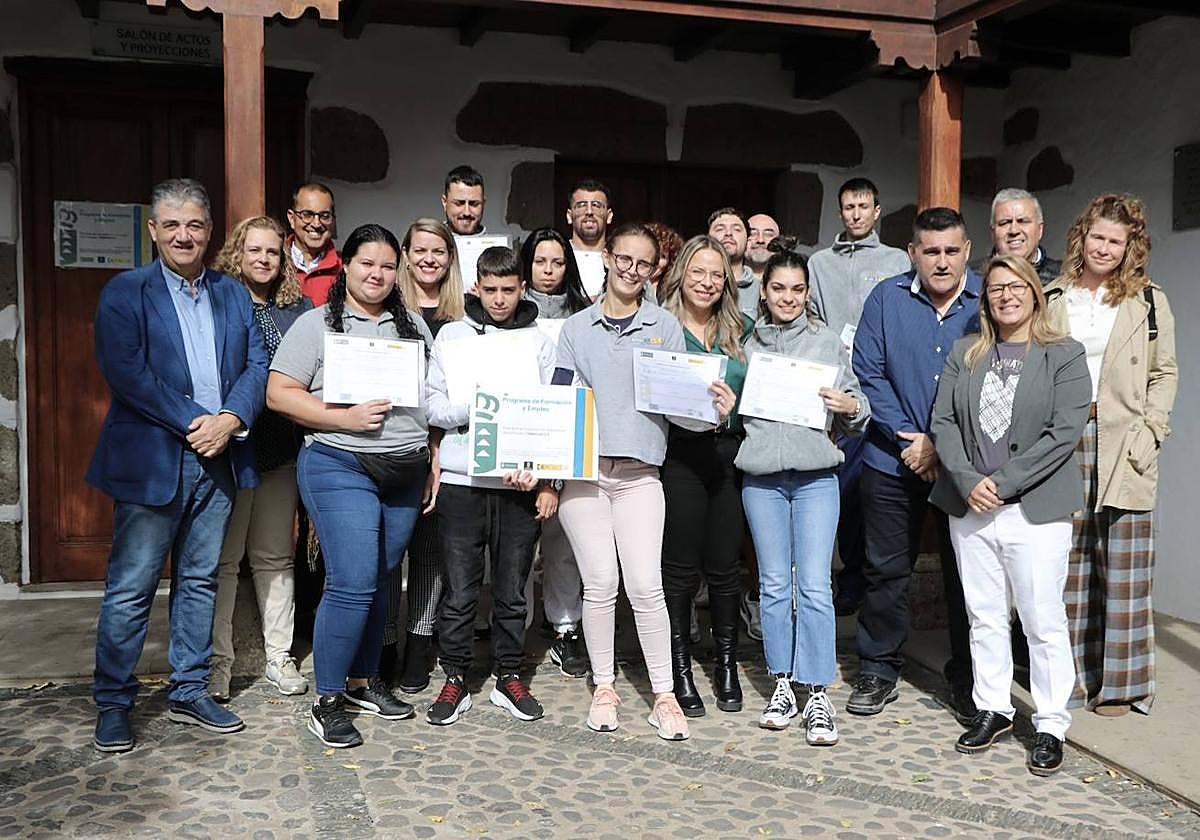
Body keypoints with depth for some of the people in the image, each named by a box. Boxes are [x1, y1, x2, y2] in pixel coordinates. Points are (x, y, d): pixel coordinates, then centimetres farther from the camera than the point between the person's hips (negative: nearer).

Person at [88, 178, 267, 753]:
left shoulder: (233, 294, 12)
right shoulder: (125, 292, -1)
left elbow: (256, 364, 5)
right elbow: (125, 371, -13)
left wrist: (230, 420, -12)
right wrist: (194, 424, -17)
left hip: (219, 460, 4)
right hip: (152, 461, -4)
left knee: (199, 581, 13)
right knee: (130, 588, 3)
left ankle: (189, 693, 25)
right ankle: (112, 704, 18)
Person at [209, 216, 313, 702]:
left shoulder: (298, 308, 9)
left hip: (282, 447, 4)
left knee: (275, 555, 12)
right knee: (223, 557, 3)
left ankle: (278, 656, 22)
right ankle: (217, 663, 14)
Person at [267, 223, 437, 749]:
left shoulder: (413, 325, 13)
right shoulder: (317, 324, -1)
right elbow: (279, 394, -7)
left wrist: (434, 458, 11)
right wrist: (345, 418, -17)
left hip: (406, 470, 5)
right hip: (340, 467, -5)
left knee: (379, 582, 12)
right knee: (352, 584, -11)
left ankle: (362, 682, 28)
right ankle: (326, 702, 4)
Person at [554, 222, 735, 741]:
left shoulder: (665, 326, 10)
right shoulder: (577, 328, 12)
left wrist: (713, 410, -15)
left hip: (639, 473, -1)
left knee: (646, 586, -6)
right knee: (599, 584, 2)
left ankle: (664, 696, 7)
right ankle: (603, 688, 19)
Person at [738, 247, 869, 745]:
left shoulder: (828, 342, 6)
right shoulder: (747, 345, 10)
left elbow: (855, 407, 9)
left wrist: (850, 408, -12)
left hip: (815, 475, -2)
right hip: (760, 476, 2)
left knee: (815, 587, -4)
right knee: (774, 585, 9)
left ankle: (817, 695, 5)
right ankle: (782, 684, 21)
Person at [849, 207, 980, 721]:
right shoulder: (887, 299, 0)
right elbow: (868, 373, -3)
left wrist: (941, 445, -11)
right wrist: (909, 439, -11)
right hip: (893, 461, 1)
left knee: (966, 572, 9)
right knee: (885, 568, 8)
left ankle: (968, 680, 25)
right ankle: (877, 671, 24)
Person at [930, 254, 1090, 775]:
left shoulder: (1065, 356, -1)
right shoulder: (965, 354, 10)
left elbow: (1065, 431, -10)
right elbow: (943, 421, 4)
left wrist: (1003, 483, -15)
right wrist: (968, 481, -11)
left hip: (1034, 510, -3)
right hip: (970, 507, 4)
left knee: (1043, 620, 1)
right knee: (984, 615, 12)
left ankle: (1051, 724, 14)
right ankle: (992, 709, 25)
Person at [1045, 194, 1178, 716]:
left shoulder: (1148, 301, 7)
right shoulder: (1053, 299, 9)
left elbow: (1164, 373, 8)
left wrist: (1150, 430, -4)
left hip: (1122, 447, -1)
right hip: (1063, 442, 1)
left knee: (1123, 570, 1)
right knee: (1068, 566, 6)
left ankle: (1120, 682, 12)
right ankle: (1072, 676, 18)